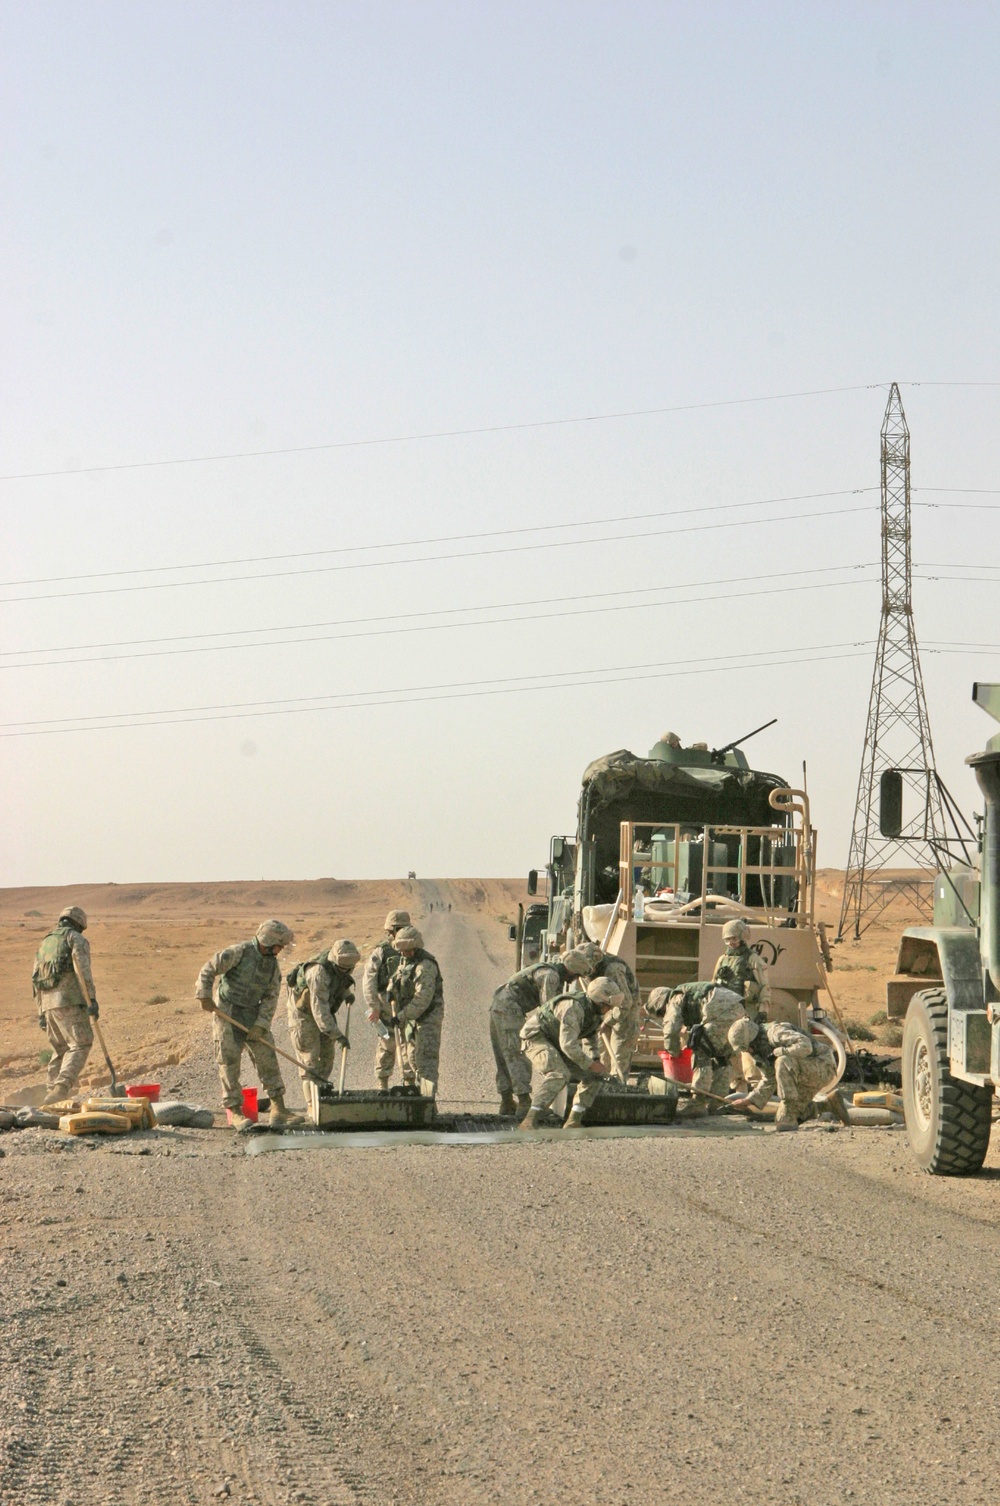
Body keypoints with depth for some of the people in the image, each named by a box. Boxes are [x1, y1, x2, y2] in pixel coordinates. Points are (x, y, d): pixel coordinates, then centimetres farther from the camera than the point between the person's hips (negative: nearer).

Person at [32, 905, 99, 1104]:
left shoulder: (45, 944, 24)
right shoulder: (77, 939, 2)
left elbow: (36, 980, 22)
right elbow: (83, 970, -13)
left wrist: (41, 1013, 24)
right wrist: (92, 1000, -16)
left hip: (48, 1003, 7)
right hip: (70, 1001, -7)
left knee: (61, 1049, 19)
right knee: (80, 1046, -8)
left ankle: (53, 1091, 12)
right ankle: (61, 1089, -26)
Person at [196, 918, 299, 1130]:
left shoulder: (273, 965, 4)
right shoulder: (239, 952, -14)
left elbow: (270, 998, 2)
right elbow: (209, 969, -12)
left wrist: (261, 1025, -9)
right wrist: (205, 996, -18)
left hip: (253, 1014, 6)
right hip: (227, 1011, -5)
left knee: (267, 1058, 1)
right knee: (230, 1062, -3)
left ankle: (278, 1109, 5)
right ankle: (235, 1112, 4)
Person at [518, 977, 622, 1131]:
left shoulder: (598, 1010, -2)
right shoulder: (574, 1008, -32)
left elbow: (590, 1037, 18)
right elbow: (568, 1044, -36)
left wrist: (596, 1059, 2)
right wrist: (590, 1064, -27)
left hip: (557, 1043, 9)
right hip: (536, 1037, -9)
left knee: (594, 1076, 0)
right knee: (559, 1074, -34)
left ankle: (573, 1122, -2)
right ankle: (529, 1122, -38)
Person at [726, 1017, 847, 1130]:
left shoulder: (775, 1032, -23)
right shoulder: (761, 1050, 5)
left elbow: (805, 1046, -37)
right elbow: (769, 1081, 12)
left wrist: (777, 1052, -27)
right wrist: (749, 1100, 2)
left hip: (824, 1067, -10)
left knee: (783, 1063, -34)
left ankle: (787, 1118, -30)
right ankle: (828, 1103, 23)